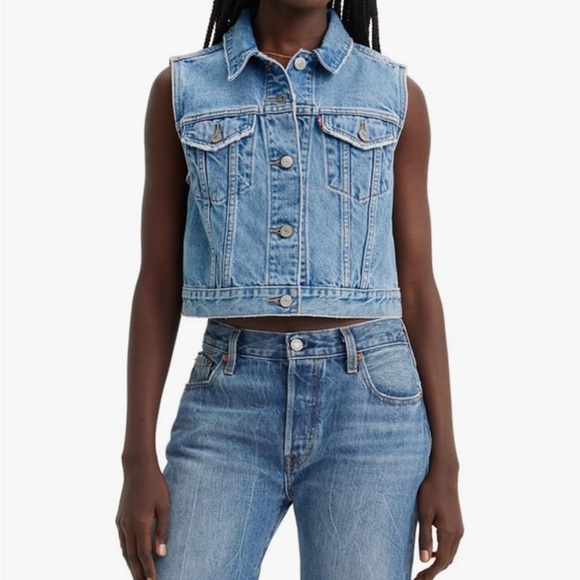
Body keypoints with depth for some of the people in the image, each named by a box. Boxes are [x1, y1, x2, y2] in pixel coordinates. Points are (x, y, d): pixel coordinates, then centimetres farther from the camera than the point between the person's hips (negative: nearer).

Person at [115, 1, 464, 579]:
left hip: (371, 401, 0)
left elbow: (417, 287, 6)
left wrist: (445, 463, 2)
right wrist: (138, 459, -1)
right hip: (229, 402, 0)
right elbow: (158, 283, 5)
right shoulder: (181, 89, 7)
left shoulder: (396, 95, 7)